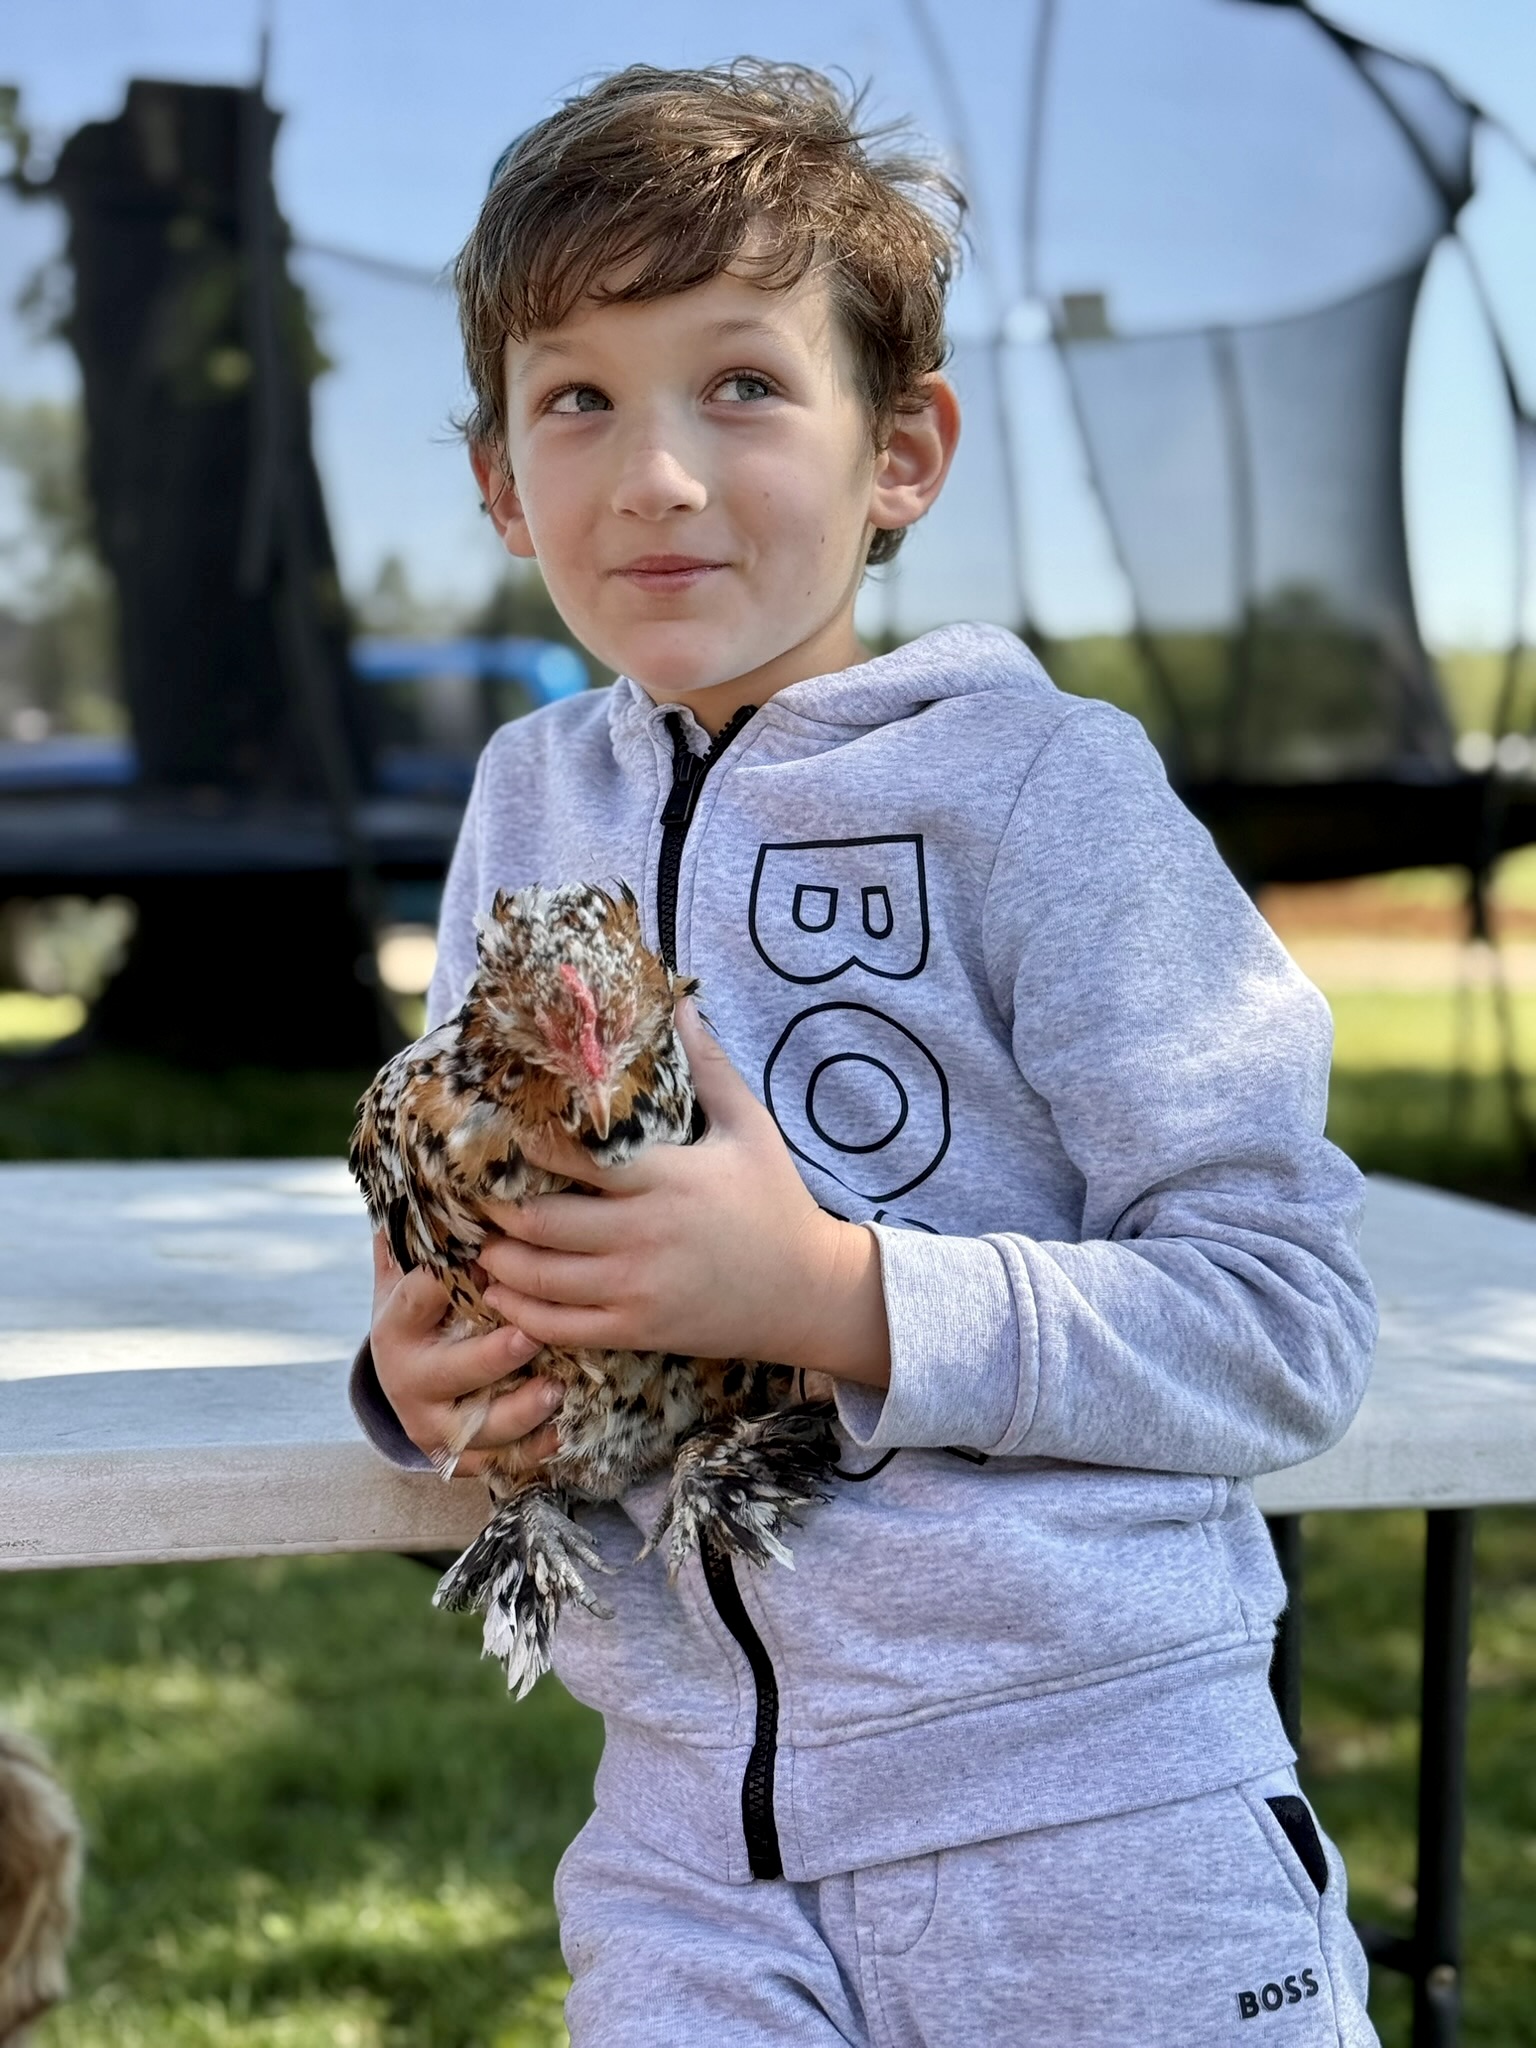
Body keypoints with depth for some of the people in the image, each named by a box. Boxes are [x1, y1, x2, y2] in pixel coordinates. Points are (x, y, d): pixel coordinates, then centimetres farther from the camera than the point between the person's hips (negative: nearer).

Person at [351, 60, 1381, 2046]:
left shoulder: (1039, 781, -9)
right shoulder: (532, 797, 8)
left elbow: (1288, 1321, -13)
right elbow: (474, 1234, 19)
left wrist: (829, 1288, -22)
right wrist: (421, 1372, -4)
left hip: (1084, 1813, -4)